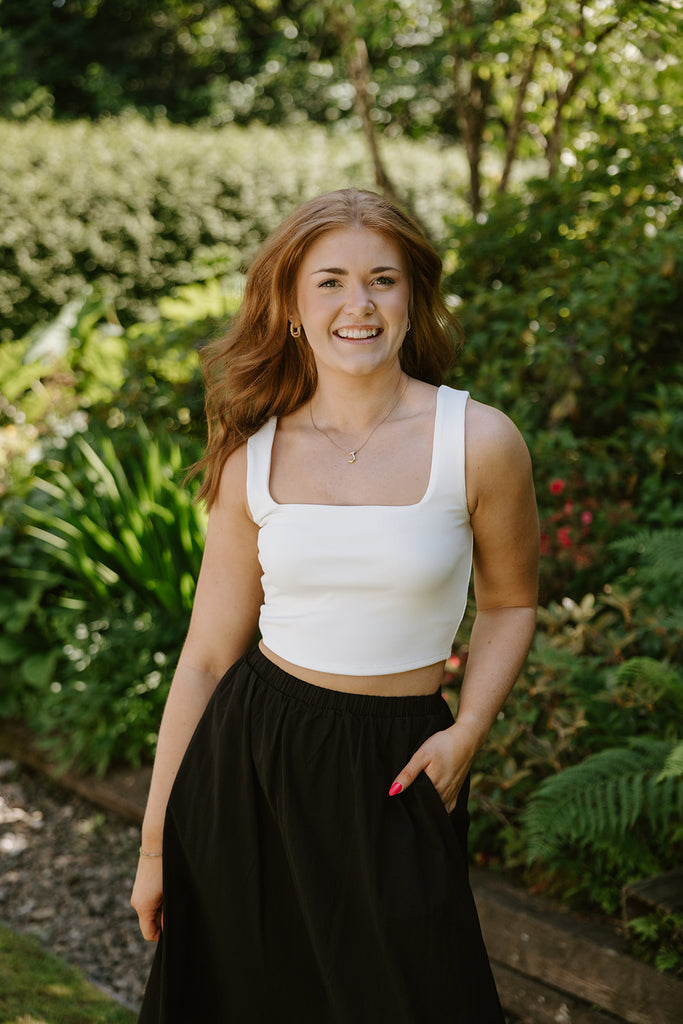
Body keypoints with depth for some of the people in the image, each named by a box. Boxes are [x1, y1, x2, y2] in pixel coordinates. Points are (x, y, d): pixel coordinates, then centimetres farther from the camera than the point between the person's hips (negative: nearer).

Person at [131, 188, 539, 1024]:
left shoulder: (479, 443, -7)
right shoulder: (252, 455, -1)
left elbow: (508, 602, 8)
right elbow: (207, 655, 3)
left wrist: (469, 729, -9)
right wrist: (156, 840, 4)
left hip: (389, 772, -1)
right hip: (249, 762, 2)